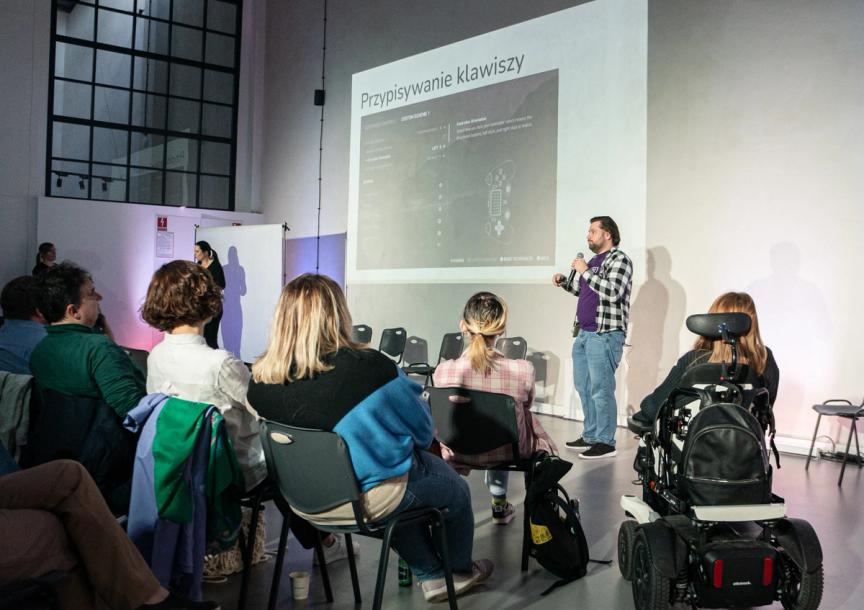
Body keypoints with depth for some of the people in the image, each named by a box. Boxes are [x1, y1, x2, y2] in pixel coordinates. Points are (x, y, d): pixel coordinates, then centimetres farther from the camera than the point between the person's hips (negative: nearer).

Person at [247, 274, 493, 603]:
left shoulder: (260, 377, -13)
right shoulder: (369, 367, -28)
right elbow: (422, 428, -12)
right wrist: (405, 446, 12)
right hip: (370, 497, -5)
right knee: (457, 490, 25)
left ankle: (432, 576, 43)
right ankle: (460, 571, 48)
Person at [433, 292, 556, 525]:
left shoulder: (443, 371, -23)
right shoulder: (522, 371, -24)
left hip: (458, 452, 1)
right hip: (506, 453, 0)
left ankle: (499, 505, 45)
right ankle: (499, 505, 47)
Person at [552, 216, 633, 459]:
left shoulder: (619, 259, -7)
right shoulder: (594, 261, 19)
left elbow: (612, 292, -22)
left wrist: (585, 271, -16)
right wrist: (565, 282, 17)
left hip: (605, 335, -9)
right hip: (584, 333, 9)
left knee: (601, 389, -8)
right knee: (583, 386, 13)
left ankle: (605, 442, 0)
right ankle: (590, 436, 23)